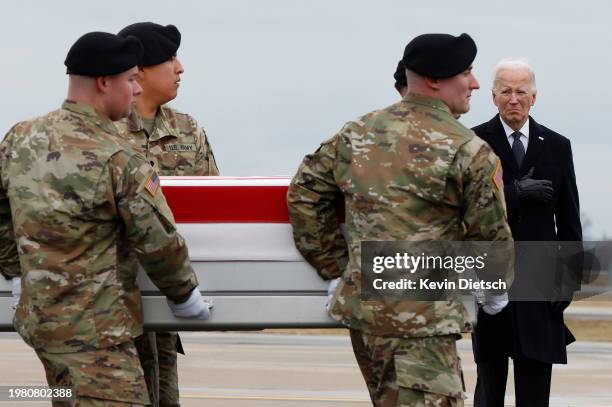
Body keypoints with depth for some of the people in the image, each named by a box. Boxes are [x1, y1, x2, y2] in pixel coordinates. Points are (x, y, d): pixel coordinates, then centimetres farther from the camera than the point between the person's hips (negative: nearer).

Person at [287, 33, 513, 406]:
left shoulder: (356, 135, 9)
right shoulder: (469, 151, -9)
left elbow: (304, 197, 12)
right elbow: (490, 233, -2)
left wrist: (335, 268, 18)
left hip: (360, 305, 8)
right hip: (421, 318, -8)